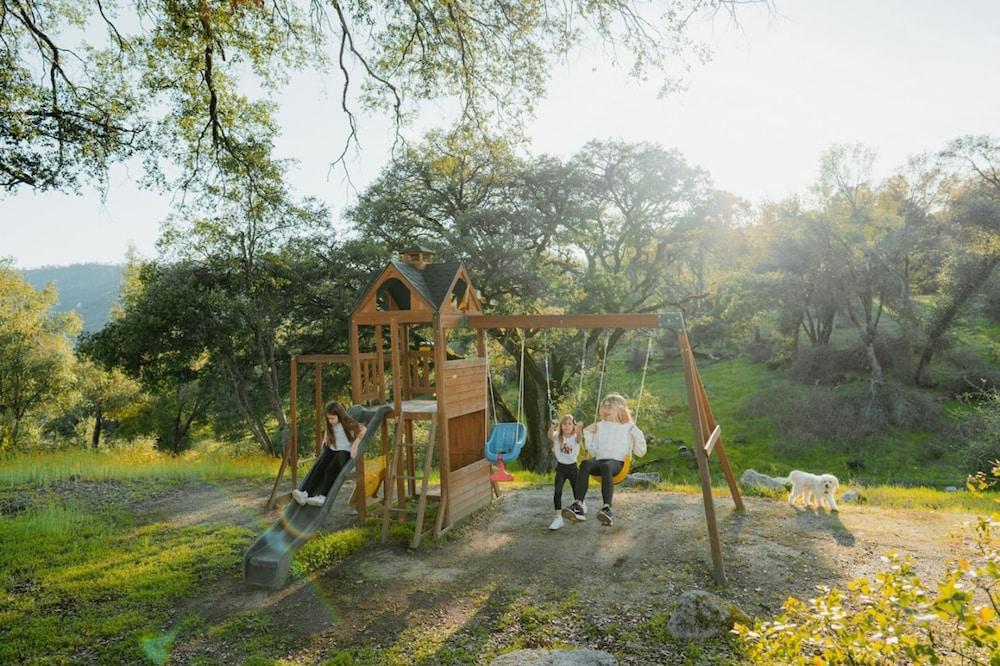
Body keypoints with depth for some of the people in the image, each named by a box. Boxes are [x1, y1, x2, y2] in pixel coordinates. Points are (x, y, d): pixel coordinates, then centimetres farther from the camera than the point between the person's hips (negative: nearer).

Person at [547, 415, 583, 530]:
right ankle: (558, 518, -11)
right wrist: (553, 426, -51)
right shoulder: (557, 437, -6)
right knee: (557, 492, -13)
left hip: (572, 467, 0)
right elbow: (550, 436, -29)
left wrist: (579, 429, -57)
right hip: (561, 467, 0)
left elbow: (579, 437, -34)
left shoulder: (575, 437, -9)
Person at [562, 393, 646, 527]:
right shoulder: (600, 426, 25)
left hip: (617, 462, -3)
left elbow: (640, 453, 13)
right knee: (585, 463, -35)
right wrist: (588, 434, 15)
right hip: (599, 460, 3)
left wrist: (638, 436, 0)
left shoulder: (628, 427, 17)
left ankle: (607, 509, -55)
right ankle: (578, 506, -47)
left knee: (606, 467, -41)